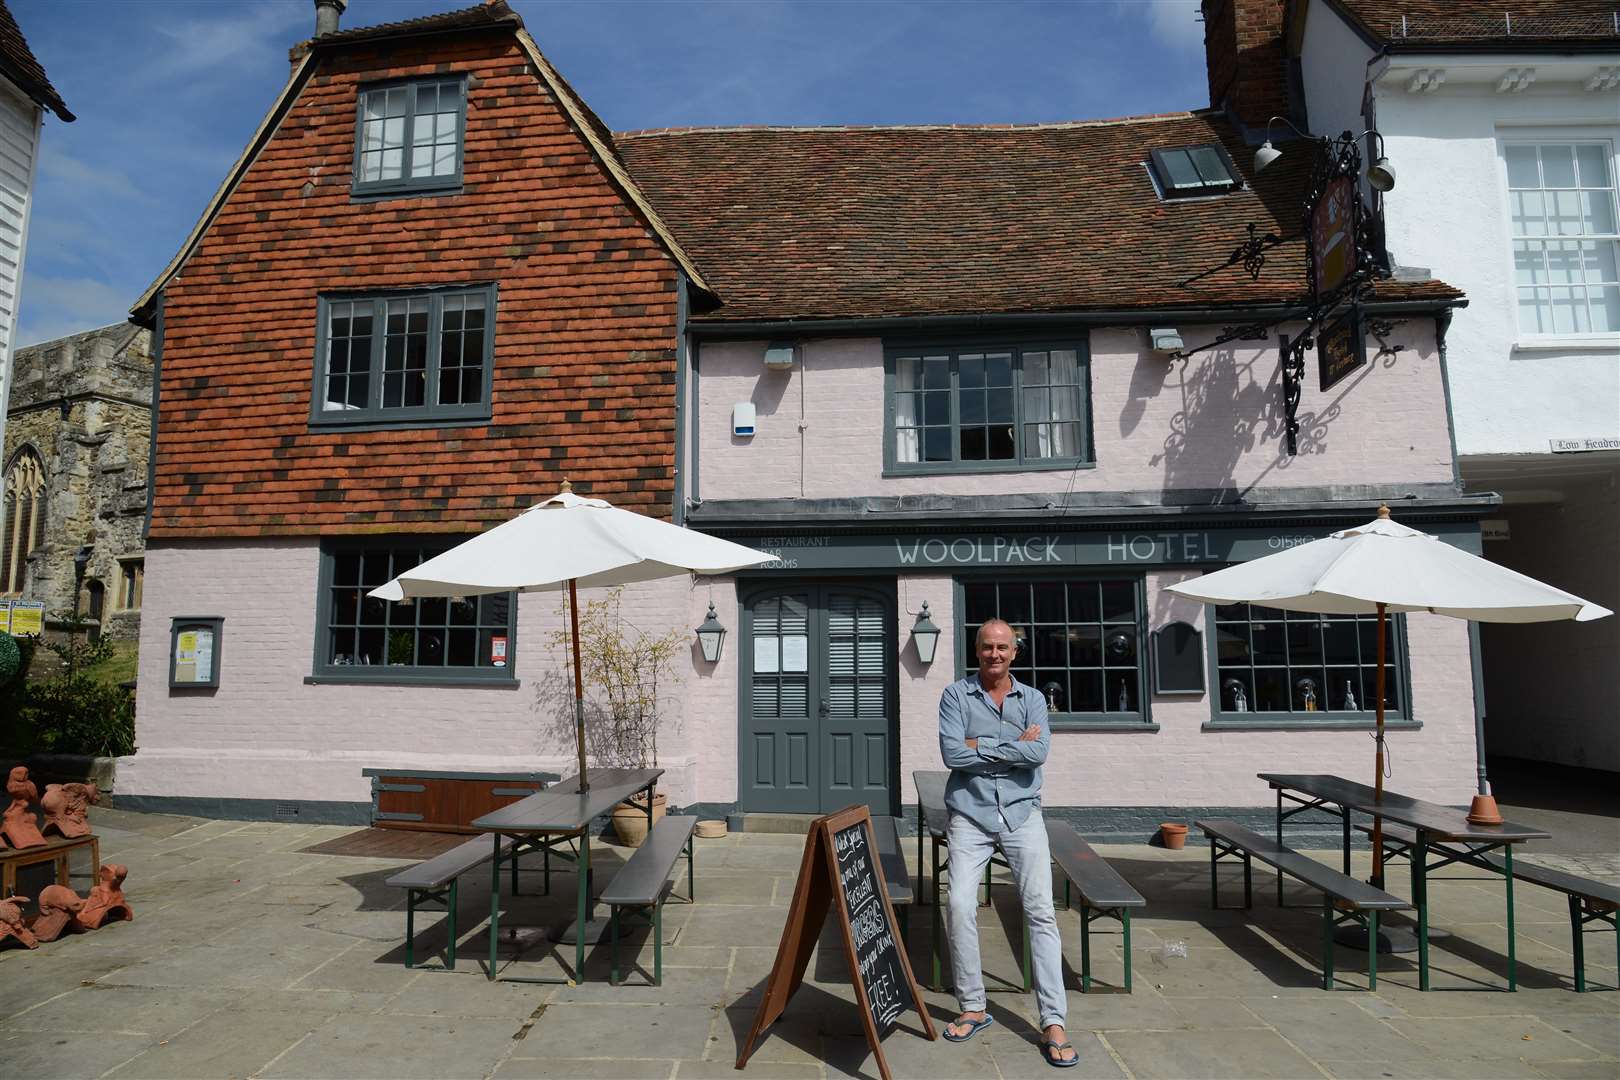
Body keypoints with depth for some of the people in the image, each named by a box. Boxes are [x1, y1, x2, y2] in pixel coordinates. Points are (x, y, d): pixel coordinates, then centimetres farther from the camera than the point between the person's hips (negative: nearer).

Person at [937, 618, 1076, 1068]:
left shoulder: (1032, 699, 6)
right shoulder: (956, 695, 1)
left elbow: (1039, 752, -11)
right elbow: (952, 753, -12)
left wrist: (981, 745, -10)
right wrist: (1014, 746, -10)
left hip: (1022, 814, 1)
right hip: (970, 814, -1)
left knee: (1041, 911, -5)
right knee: (961, 905, -10)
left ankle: (1053, 1023, 3)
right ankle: (972, 1008, 9)